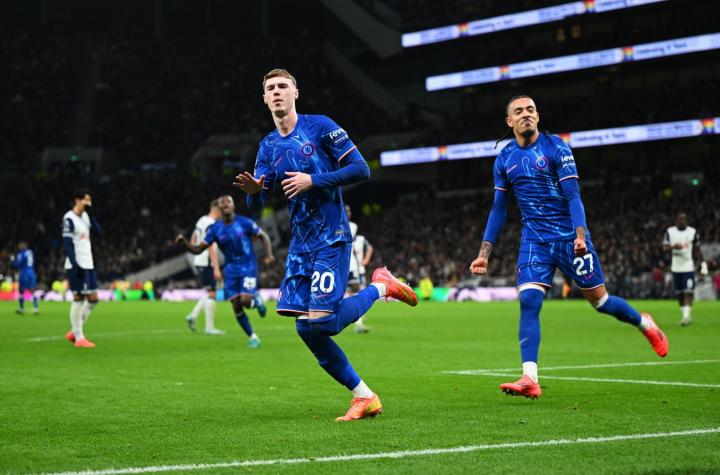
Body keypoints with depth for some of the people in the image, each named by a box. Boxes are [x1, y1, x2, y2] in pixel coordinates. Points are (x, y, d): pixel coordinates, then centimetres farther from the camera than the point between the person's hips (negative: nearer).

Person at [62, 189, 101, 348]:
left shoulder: (85, 216, 15)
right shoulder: (69, 219, -10)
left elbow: (97, 232, 8)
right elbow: (67, 244, -15)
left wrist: (91, 215, -1)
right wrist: (75, 265, -21)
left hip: (88, 265, 8)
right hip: (76, 265, -8)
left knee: (93, 298, 7)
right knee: (78, 299, -6)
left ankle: (75, 332, 18)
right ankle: (79, 338, 0)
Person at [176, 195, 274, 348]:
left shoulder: (244, 222, -8)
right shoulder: (215, 229, -2)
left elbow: (263, 236, 2)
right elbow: (198, 249, -3)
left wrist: (269, 255, -13)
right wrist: (184, 243, -22)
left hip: (248, 267, -3)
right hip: (231, 269, 3)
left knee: (245, 301, -19)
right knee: (236, 306, -3)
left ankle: (256, 301, 19)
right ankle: (252, 337, 14)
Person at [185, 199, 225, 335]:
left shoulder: (202, 220, 12)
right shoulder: (211, 225, -17)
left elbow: (193, 241, 21)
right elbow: (212, 248, -22)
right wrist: (216, 269, -23)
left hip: (198, 261, 9)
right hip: (207, 263, -9)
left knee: (210, 293, 17)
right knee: (211, 294, -4)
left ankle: (192, 316, 12)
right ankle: (209, 327, -1)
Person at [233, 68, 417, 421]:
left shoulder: (320, 127, -5)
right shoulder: (268, 146, 11)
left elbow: (361, 169, -9)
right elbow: (256, 205, 5)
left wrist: (314, 181, -17)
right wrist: (253, 190, -19)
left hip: (331, 239, -6)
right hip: (300, 244, 6)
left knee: (322, 322, -16)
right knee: (307, 329, -1)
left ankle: (381, 287, 9)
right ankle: (363, 397, 10)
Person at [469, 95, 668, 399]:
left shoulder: (555, 147, -7)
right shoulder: (504, 159, 5)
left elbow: (573, 195, -11)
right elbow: (499, 209, 11)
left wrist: (580, 235, -25)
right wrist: (484, 253, 6)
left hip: (569, 237, -3)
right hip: (534, 240, 3)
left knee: (598, 299, 5)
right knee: (528, 300, -16)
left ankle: (644, 324, 35)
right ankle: (530, 380, -18)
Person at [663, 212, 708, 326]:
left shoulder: (693, 232, 1)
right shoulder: (670, 231, 4)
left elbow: (697, 250, 7)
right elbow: (664, 247, 1)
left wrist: (703, 264, 2)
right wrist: (673, 246, -21)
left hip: (688, 267, -2)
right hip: (676, 268, 2)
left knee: (688, 292, -12)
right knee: (679, 293, 7)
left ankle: (687, 315, -17)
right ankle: (685, 315, 19)